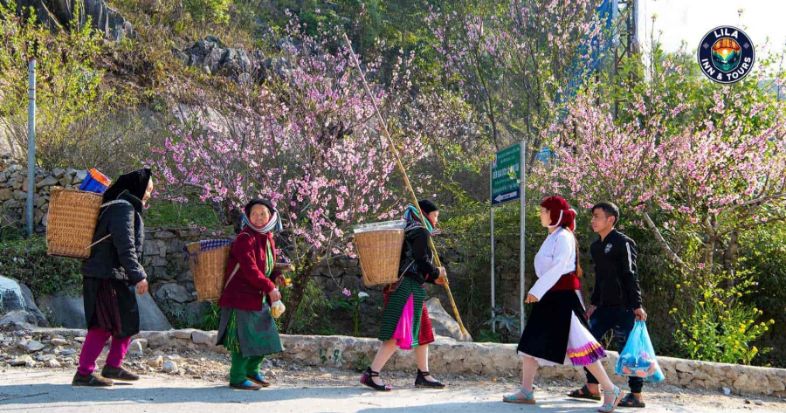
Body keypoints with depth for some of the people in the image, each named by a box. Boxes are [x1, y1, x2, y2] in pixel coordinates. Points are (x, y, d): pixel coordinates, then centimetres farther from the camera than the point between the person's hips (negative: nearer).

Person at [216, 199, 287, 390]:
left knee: (266, 335, 14)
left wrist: (275, 276, 2)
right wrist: (270, 288, -23)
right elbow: (250, 269, -24)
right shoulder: (245, 239, -17)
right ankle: (237, 378, 8)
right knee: (244, 337, -5)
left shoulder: (268, 238, 10)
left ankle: (251, 370, 33)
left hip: (260, 298, 9)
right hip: (241, 297, -9)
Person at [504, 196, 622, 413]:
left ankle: (610, 390, -3)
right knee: (531, 343, 7)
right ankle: (526, 392, 11)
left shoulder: (563, 237, -11)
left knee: (579, 345, -9)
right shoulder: (552, 237, 16)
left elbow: (558, 267, -21)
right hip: (550, 297, 10)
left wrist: (537, 291, -24)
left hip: (564, 297, -10)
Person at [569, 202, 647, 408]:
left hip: (623, 306, -8)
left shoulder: (623, 242, -9)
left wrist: (637, 305, -15)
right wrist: (593, 303, 21)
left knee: (627, 348, -5)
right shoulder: (596, 246, 14)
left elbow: (630, 274, -13)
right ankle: (592, 388, 17)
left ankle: (636, 395, 1)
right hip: (605, 305, 8)